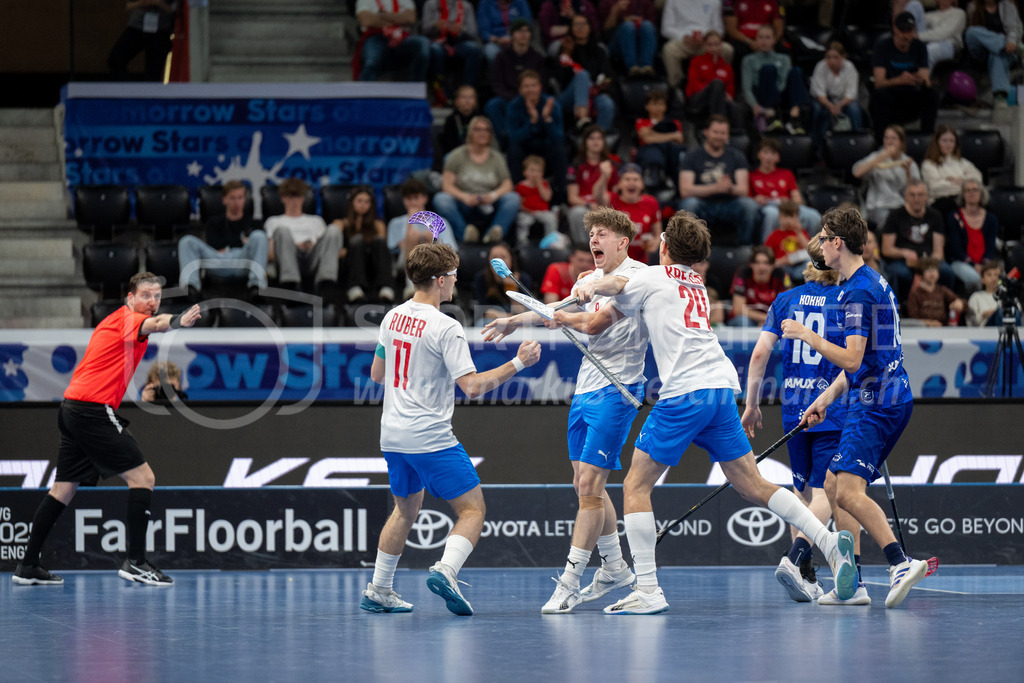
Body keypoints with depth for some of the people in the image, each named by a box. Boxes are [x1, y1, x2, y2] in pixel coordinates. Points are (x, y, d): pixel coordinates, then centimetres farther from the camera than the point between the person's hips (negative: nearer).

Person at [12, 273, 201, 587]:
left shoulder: (115, 321, 21)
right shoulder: (128, 319, -8)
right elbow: (155, 325, -32)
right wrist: (178, 321, -51)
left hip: (71, 407, 10)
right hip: (94, 410, -10)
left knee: (64, 488, 13)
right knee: (142, 476, -8)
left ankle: (27, 566, 12)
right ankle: (135, 561, -12)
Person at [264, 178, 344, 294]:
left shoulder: (315, 221, 42)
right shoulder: (274, 221, 33)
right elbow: (270, 254, 16)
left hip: (313, 261, 2)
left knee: (333, 229, -25)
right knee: (282, 230, -32)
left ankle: (326, 279, -50)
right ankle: (290, 283, -55)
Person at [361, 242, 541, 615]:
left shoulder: (393, 317, 7)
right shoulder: (446, 328, -15)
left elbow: (377, 373, 19)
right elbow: (472, 386, -19)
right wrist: (518, 363, -13)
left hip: (392, 433, 8)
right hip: (431, 437, -8)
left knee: (406, 508, 24)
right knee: (472, 510, -2)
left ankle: (378, 590, 24)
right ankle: (446, 570, -26)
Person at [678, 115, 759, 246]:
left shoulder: (736, 156, 8)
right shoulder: (692, 157, 0)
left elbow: (743, 190, -3)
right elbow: (685, 191, -13)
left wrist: (730, 188, -28)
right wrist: (716, 188, -25)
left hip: (728, 205, 2)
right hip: (702, 205, -2)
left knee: (750, 204, -29)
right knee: (689, 203, -36)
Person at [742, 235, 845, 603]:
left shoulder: (786, 300, 6)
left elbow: (760, 353, 1)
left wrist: (751, 403, 8)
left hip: (793, 409, 4)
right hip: (834, 410, -4)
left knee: (802, 490, 15)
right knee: (824, 494, -5)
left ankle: (806, 576, 18)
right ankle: (795, 557, -27)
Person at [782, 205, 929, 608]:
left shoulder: (859, 291, -15)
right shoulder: (871, 282, 19)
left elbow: (853, 360, -21)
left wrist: (808, 336, -11)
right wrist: (828, 396, 24)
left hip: (876, 404, -11)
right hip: (887, 398, 11)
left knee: (849, 491, -21)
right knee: (833, 485, 14)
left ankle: (900, 563, -33)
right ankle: (850, 584, 13)